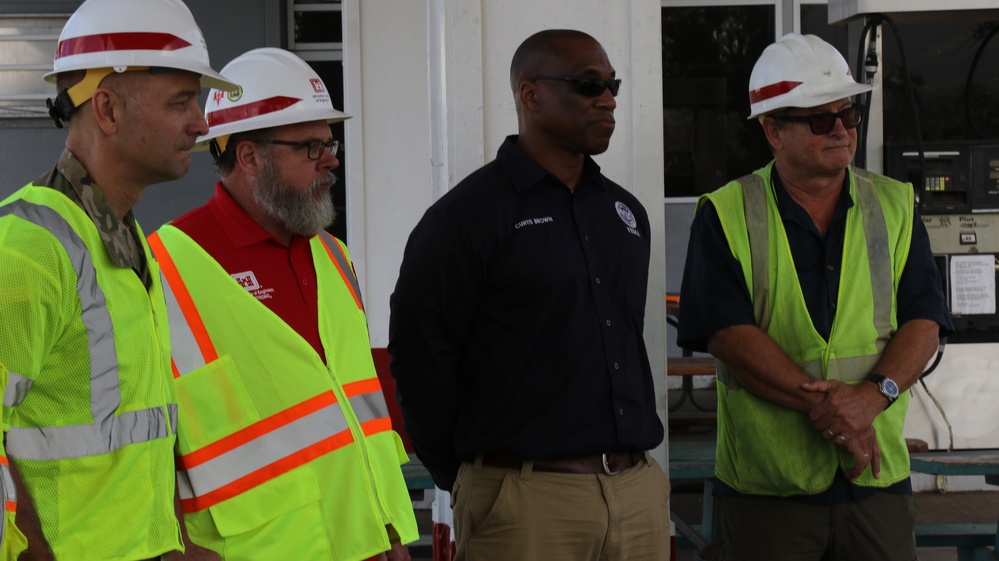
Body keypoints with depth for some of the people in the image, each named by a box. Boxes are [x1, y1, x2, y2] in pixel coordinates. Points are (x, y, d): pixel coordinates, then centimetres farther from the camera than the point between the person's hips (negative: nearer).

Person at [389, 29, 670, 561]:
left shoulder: (626, 213, 14)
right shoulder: (467, 215, -7)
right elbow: (419, 359, -9)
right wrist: (471, 479, -2)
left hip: (641, 492, 6)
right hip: (530, 501, -6)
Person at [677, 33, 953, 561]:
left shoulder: (895, 206, 9)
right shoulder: (725, 215, -1)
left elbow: (923, 321, 1)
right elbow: (728, 333, -11)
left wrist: (874, 393, -17)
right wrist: (822, 405, -19)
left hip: (879, 479, 3)